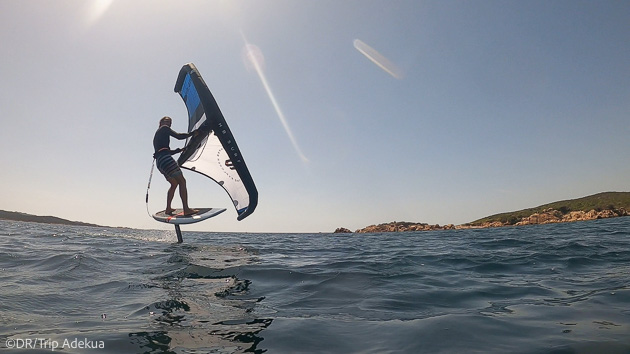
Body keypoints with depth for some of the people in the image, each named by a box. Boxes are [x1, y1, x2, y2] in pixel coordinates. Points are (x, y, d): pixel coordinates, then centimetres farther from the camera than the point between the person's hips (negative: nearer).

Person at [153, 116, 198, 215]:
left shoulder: (157, 134, 32)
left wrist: (180, 150, 27)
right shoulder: (164, 129, 8)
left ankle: (168, 208, 16)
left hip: (159, 162, 10)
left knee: (174, 183, 17)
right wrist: (192, 133, 4)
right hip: (165, 159, -10)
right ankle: (186, 209, -23)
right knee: (182, 181, -14)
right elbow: (178, 136, -4)